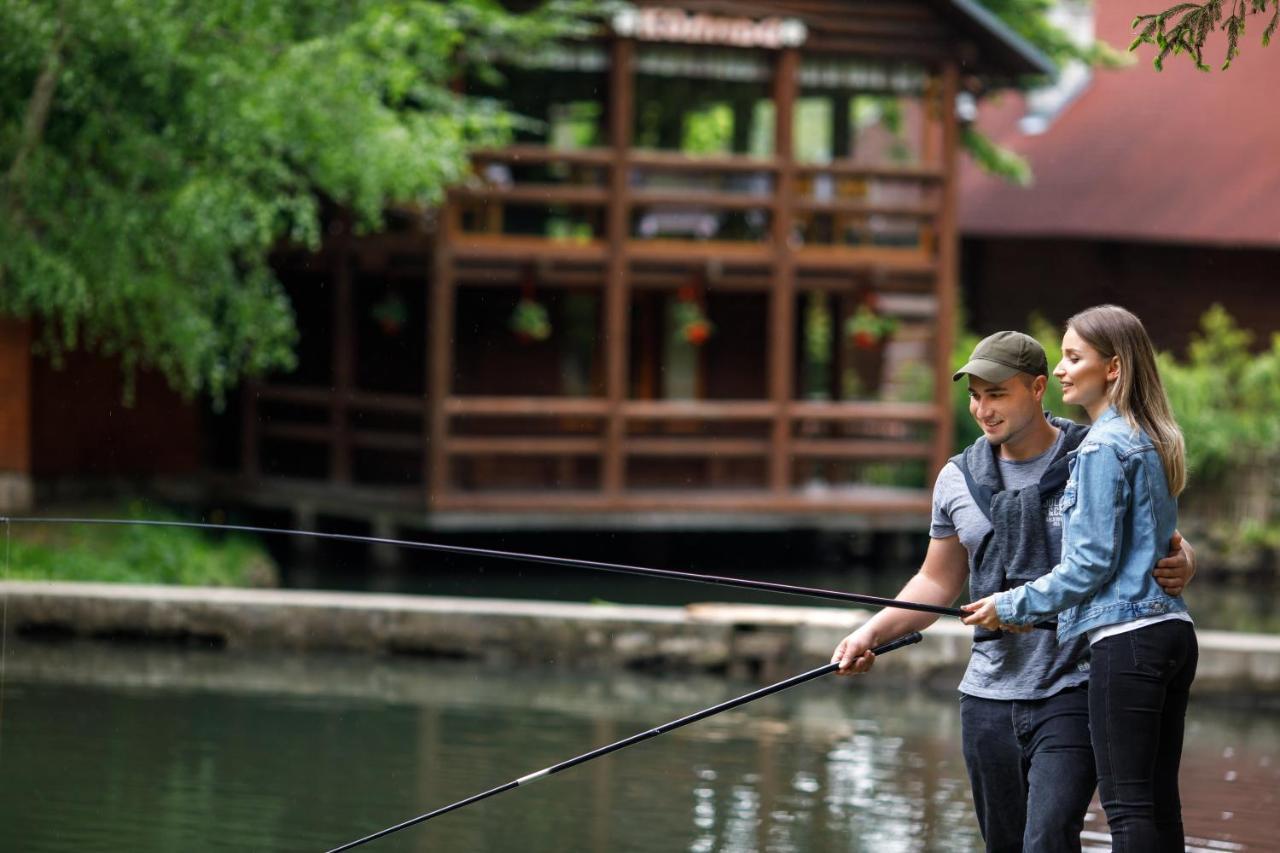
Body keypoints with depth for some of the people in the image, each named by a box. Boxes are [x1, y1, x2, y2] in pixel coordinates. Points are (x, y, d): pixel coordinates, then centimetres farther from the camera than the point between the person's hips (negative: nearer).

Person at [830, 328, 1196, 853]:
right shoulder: (958, 480, 8)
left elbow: (1169, 545, 5)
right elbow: (938, 583, 18)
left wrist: (1180, 565, -20)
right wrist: (871, 634, 4)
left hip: (1072, 693, -5)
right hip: (989, 697, 5)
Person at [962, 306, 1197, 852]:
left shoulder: (1103, 447, -10)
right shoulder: (1153, 442, 18)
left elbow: (1093, 562, -14)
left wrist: (1013, 606, -3)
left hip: (1125, 641, -9)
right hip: (1173, 629, 9)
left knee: (1128, 807, -9)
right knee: (1159, 803, 8)